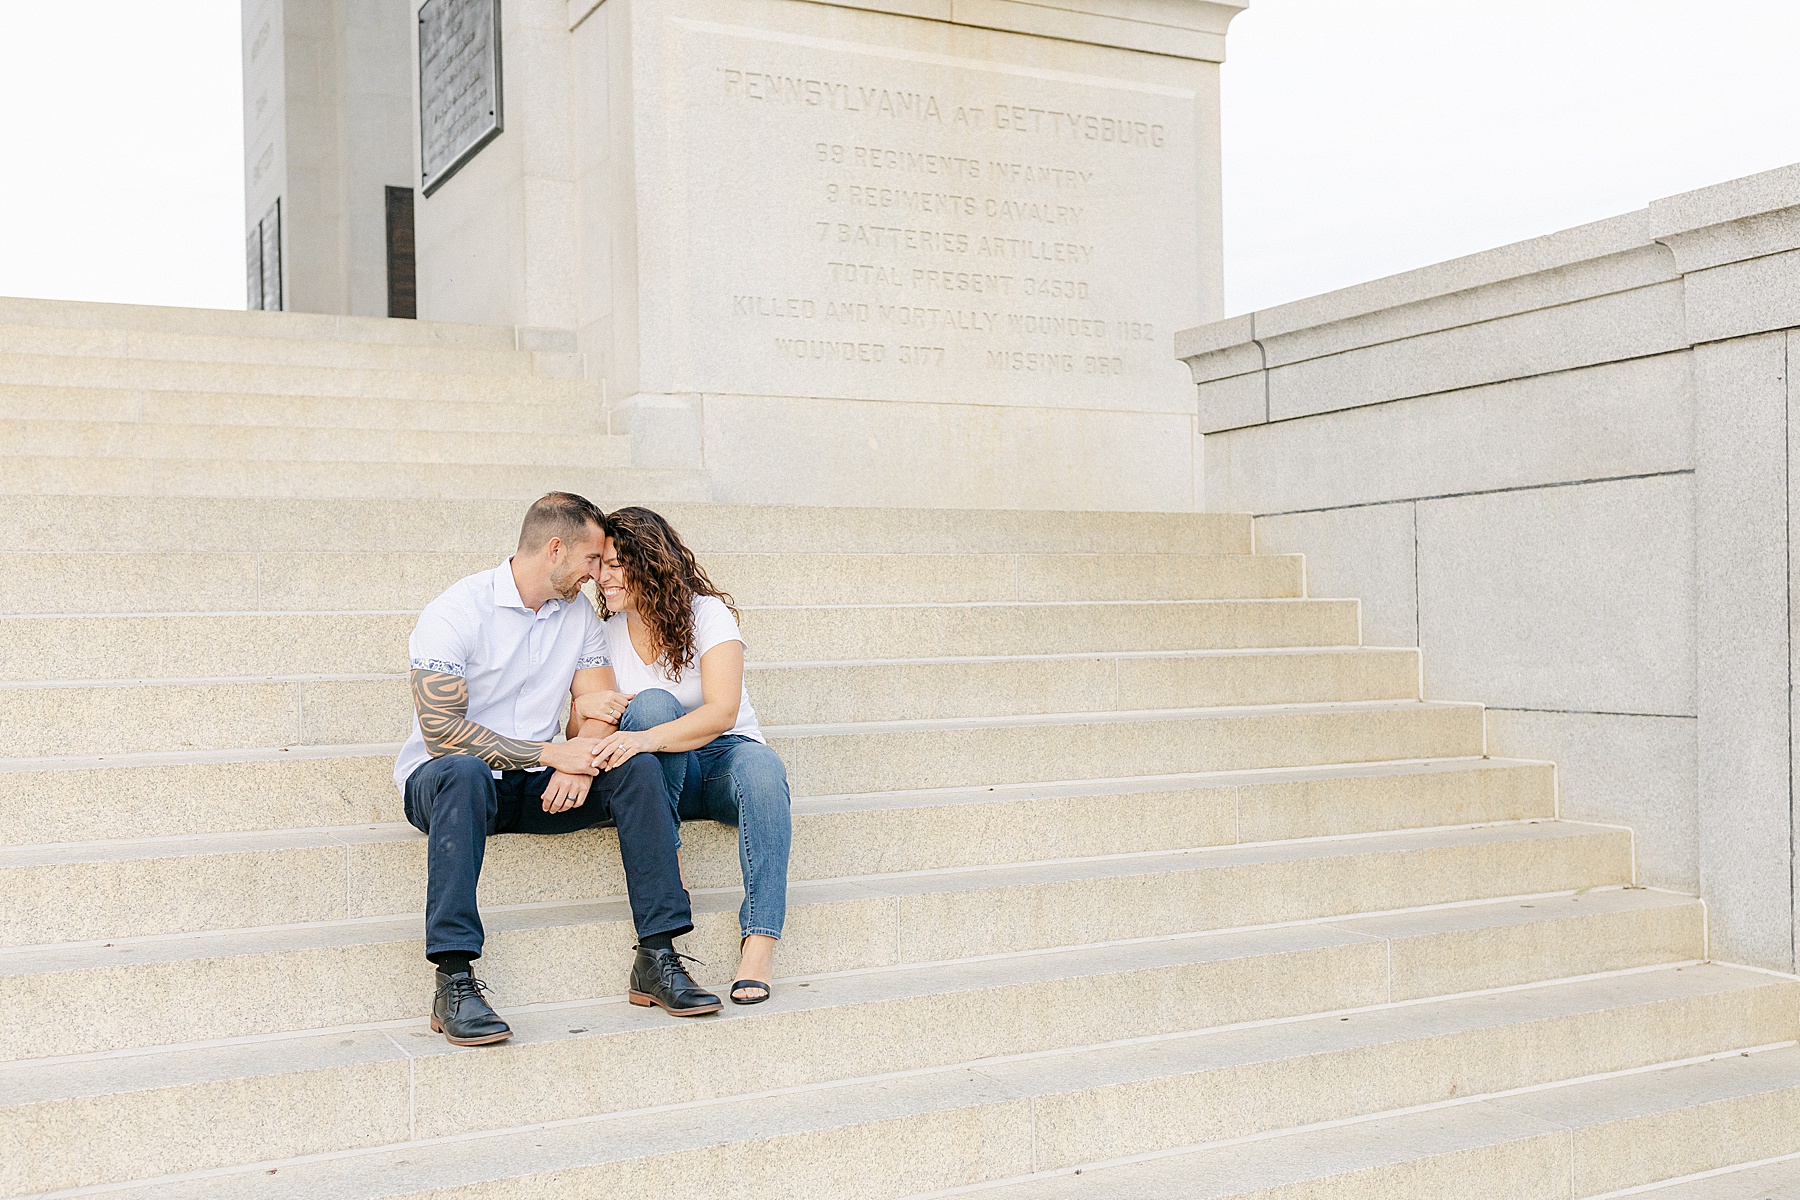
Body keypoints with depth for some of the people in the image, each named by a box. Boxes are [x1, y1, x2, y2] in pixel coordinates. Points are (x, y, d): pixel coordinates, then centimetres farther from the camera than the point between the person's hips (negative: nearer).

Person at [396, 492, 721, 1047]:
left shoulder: (580, 615, 7)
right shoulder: (456, 610, -13)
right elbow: (441, 729, -21)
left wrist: (580, 764, -21)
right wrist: (552, 753, -23)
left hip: (533, 786, 5)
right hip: (440, 778, -5)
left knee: (637, 770, -19)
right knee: (464, 772, -40)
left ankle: (657, 958, -22)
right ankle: (454, 980, -40)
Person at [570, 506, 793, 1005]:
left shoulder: (707, 614, -9)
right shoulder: (606, 632, 4)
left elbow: (722, 711, -24)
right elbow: (585, 729, 2)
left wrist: (647, 739, -40)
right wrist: (585, 706, -23)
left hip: (726, 754, -2)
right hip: (662, 777, 2)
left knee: (761, 768, -38)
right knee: (652, 702, -29)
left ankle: (759, 945, -38)